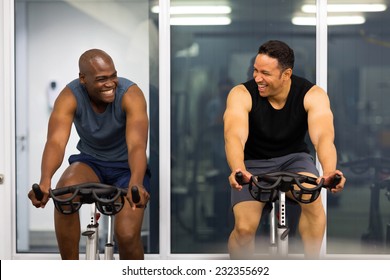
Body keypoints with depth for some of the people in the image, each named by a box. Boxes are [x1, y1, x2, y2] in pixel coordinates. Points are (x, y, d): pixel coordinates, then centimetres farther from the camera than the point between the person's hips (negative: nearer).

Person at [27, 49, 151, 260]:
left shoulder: (130, 94, -24)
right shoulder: (70, 96, -19)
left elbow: (137, 145, -36)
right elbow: (56, 141, -33)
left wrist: (136, 183, -57)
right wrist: (45, 181, -54)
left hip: (126, 166, -1)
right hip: (90, 162, 1)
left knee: (127, 235, -21)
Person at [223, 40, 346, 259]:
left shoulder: (312, 95, -17)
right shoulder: (242, 94, -19)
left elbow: (323, 136, -33)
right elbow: (234, 136, -35)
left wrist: (329, 171, -55)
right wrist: (237, 170, -58)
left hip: (294, 158, 0)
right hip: (254, 162, 0)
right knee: (244, 229, -21)